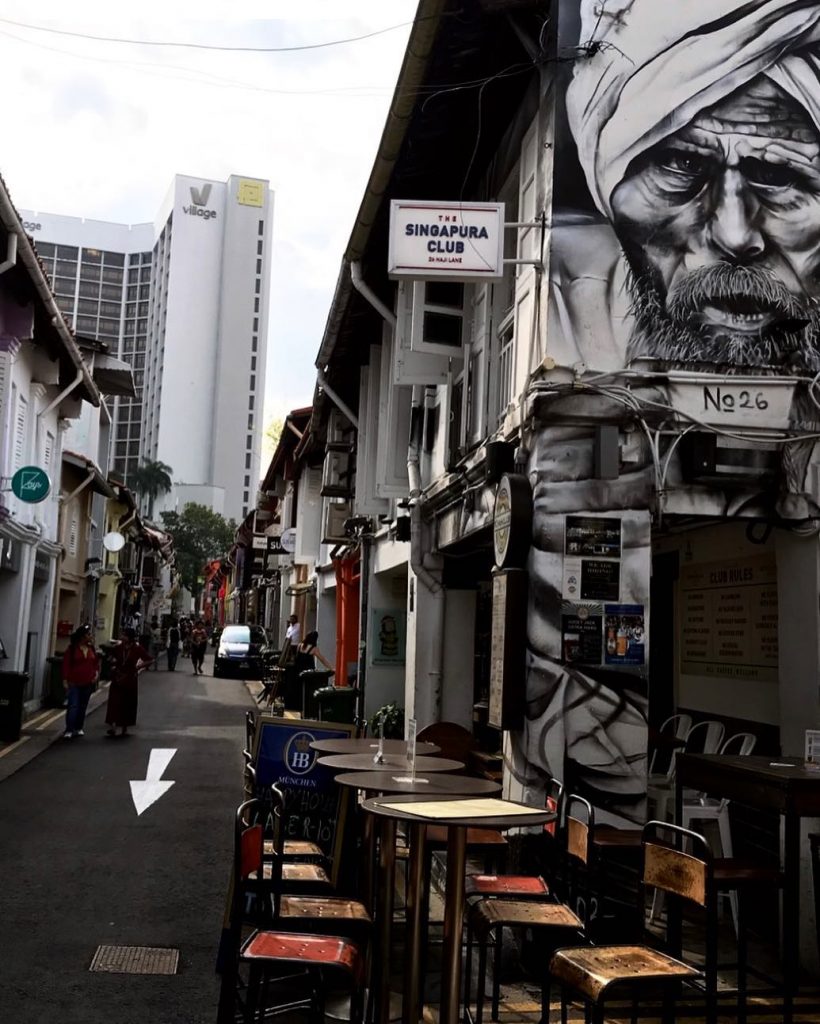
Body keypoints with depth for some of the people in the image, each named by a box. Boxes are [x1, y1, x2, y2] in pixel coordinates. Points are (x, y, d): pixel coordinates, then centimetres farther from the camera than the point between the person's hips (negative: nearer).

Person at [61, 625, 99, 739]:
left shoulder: (91, 648, 6)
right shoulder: (72, 648, -8)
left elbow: (96, 662, 16)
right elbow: (66, 664, -9)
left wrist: (97, 673, 1)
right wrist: (65, 679, -12)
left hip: (88, 683, 5)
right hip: (74, 682, -5)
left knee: (83, 706, 11)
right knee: (73, 706, -9)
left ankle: (79, 728, 21)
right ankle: (69, 730, -8)